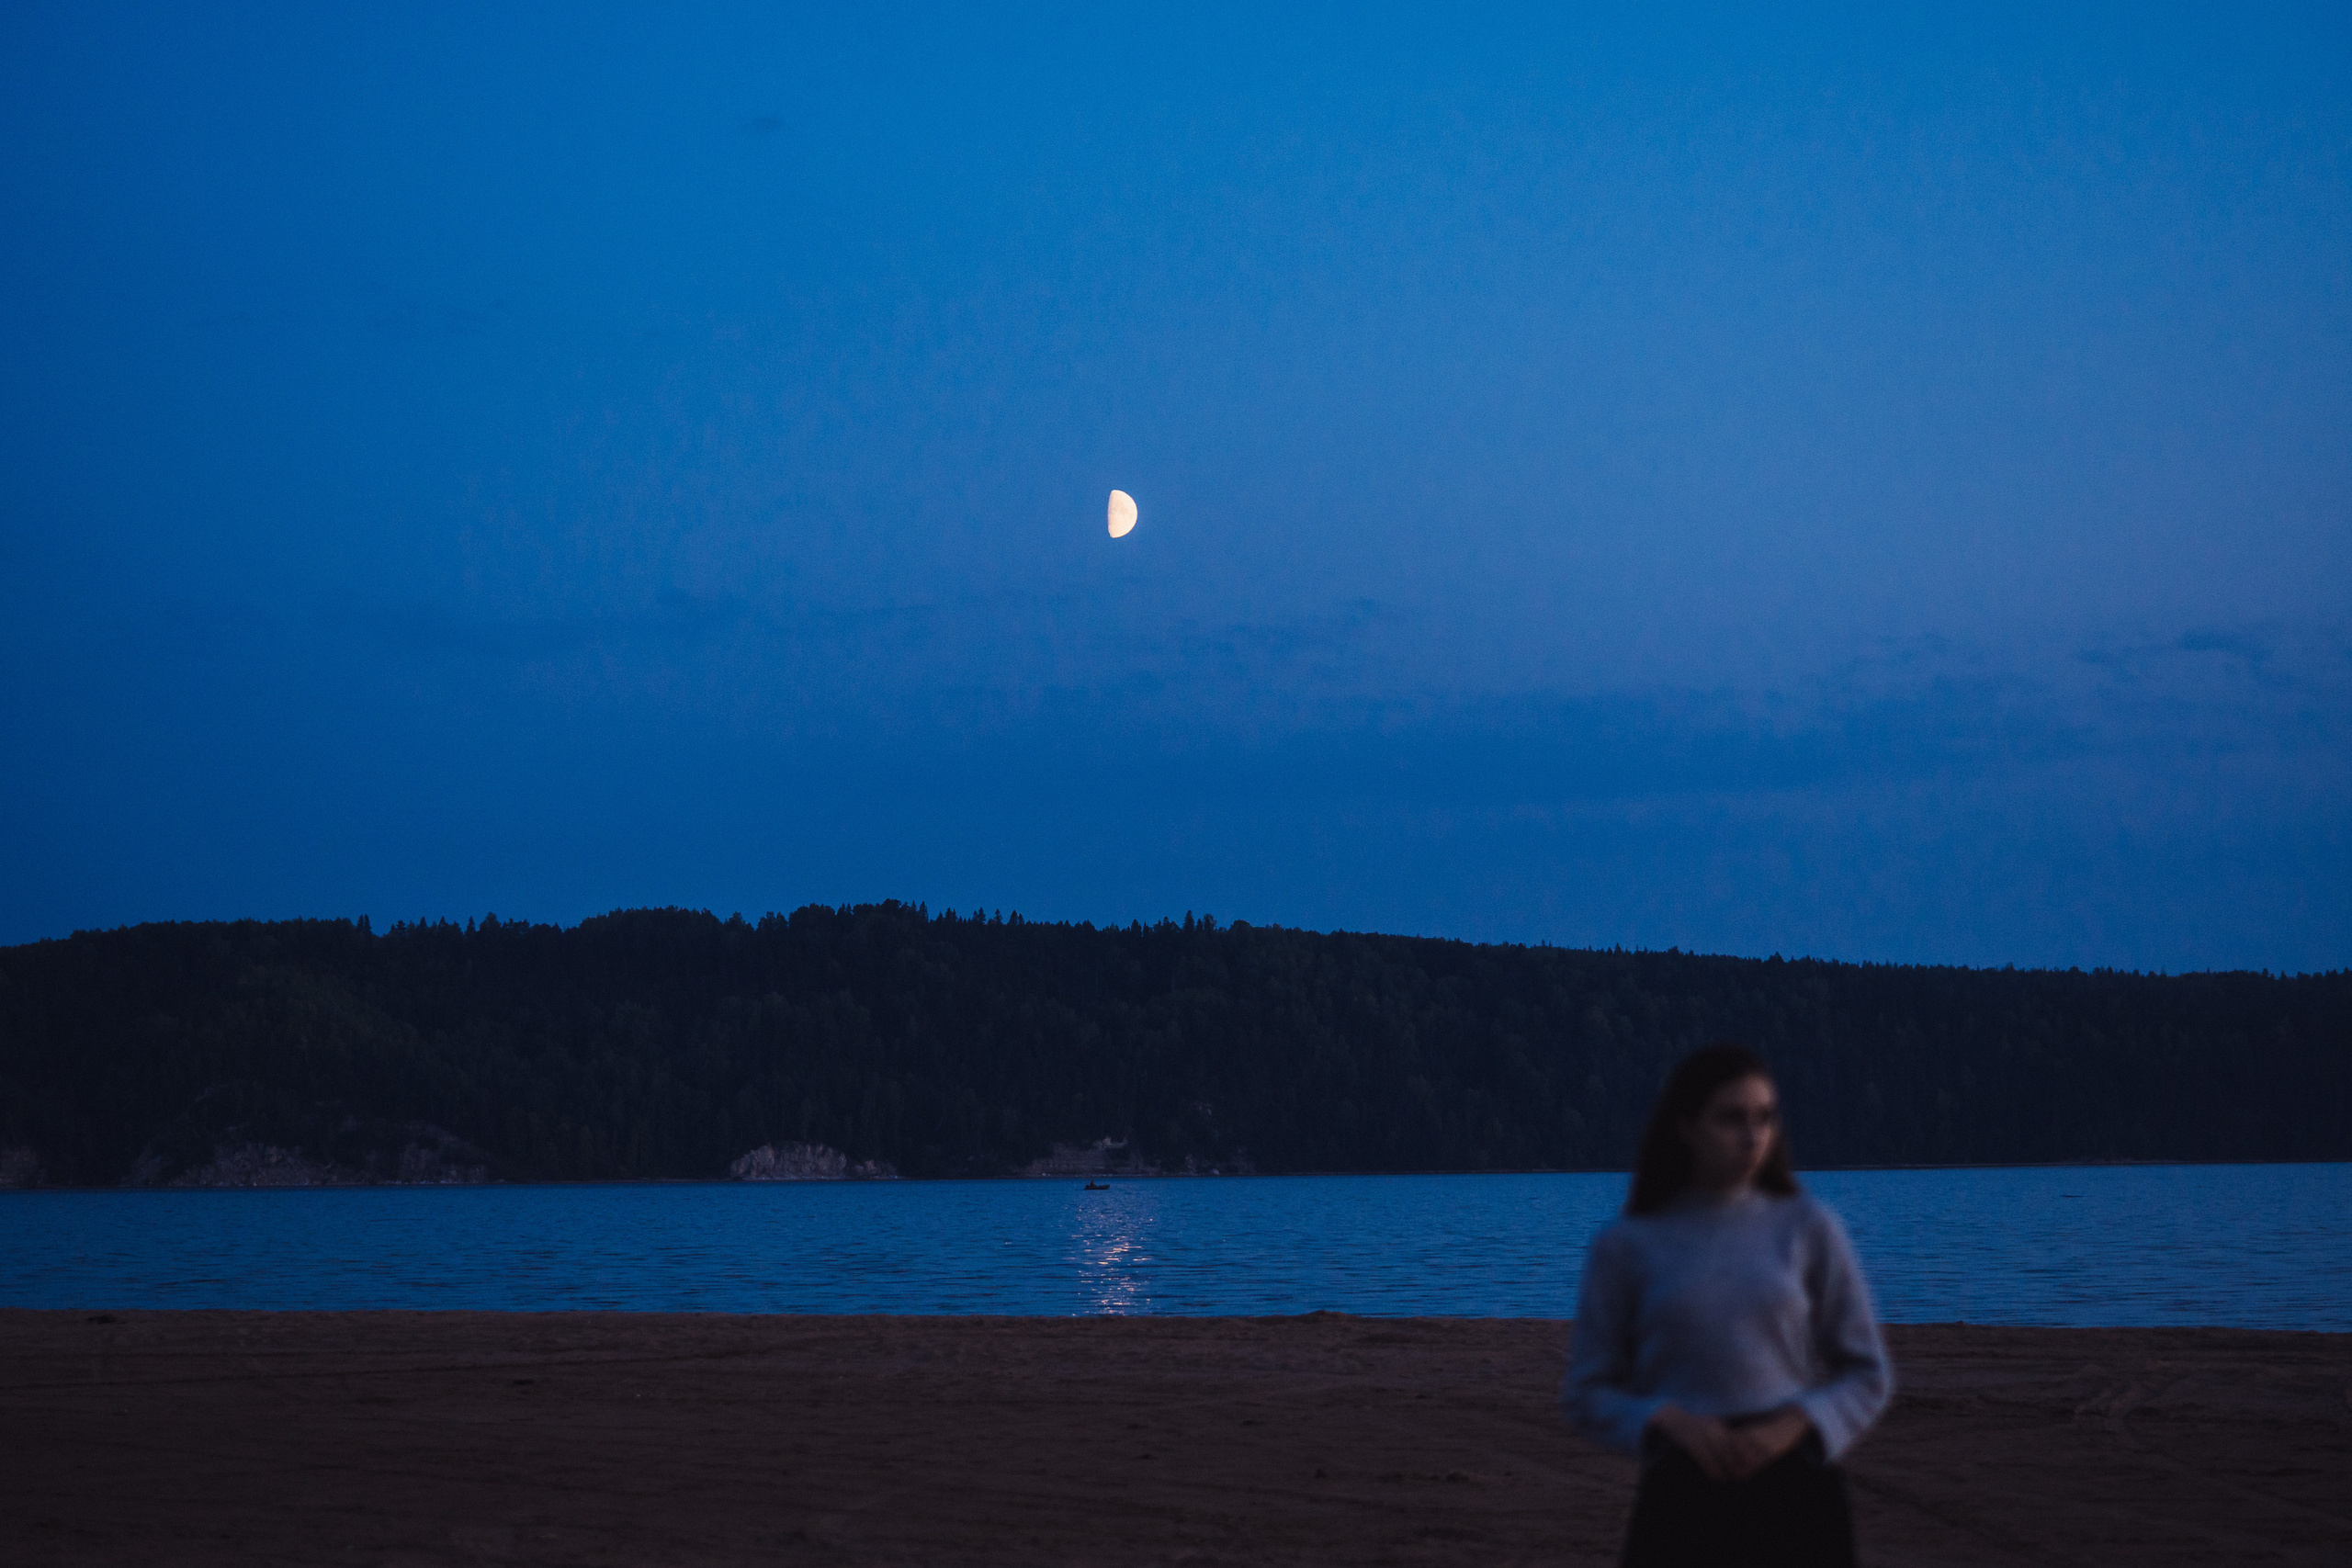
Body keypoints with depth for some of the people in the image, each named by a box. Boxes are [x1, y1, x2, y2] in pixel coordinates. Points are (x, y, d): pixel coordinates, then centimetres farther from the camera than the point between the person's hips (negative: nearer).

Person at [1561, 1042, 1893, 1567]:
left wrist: (1790, 1426, -9)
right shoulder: (1625, 1247, 4)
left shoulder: (1808, 1229, 5)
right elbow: (1587, 1393, 7)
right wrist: (1670, 1421, -12)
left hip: (1795, 1493, 1)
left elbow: (1868, 1376, 9)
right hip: (1681, 1498, -1)